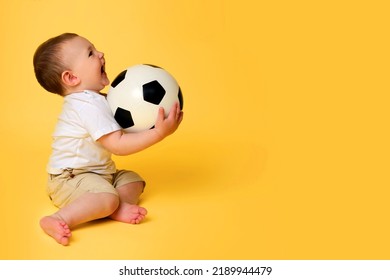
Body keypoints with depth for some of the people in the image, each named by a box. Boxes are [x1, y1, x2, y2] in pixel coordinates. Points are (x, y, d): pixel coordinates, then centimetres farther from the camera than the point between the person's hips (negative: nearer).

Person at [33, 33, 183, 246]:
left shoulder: (94, 99, 12)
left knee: (134, 180, 8)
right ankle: (59, 220, -34)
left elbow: (124, 124, 21)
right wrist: (159, 133, -29)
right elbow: (118, 145, -27)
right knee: (107, 197, -33)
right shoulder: (89, 105, -22)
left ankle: (118, 208, -21)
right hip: (69, 178, -11)